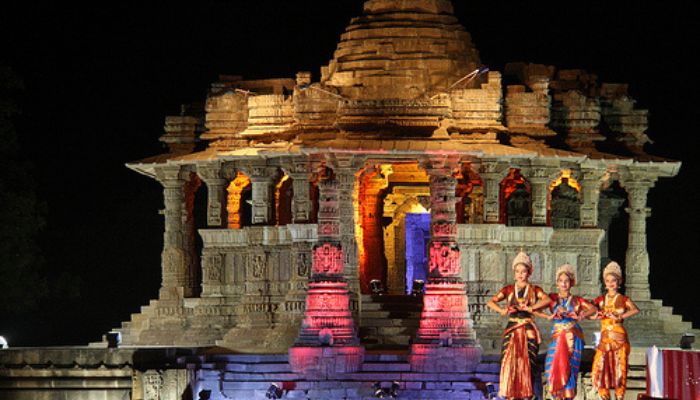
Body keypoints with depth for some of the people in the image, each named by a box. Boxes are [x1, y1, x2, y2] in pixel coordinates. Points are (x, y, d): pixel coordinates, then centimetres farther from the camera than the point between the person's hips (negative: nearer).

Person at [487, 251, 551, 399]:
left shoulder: (534, 290, 8)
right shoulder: (509, 290, 11)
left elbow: (547, 300, -12)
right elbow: (491, 302, 1)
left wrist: (531, 308, -24)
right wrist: (502, 311, -18)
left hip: (528, 331, -1)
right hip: (512, 330, 1)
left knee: (526, 363, -3)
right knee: (509, 362, -8)